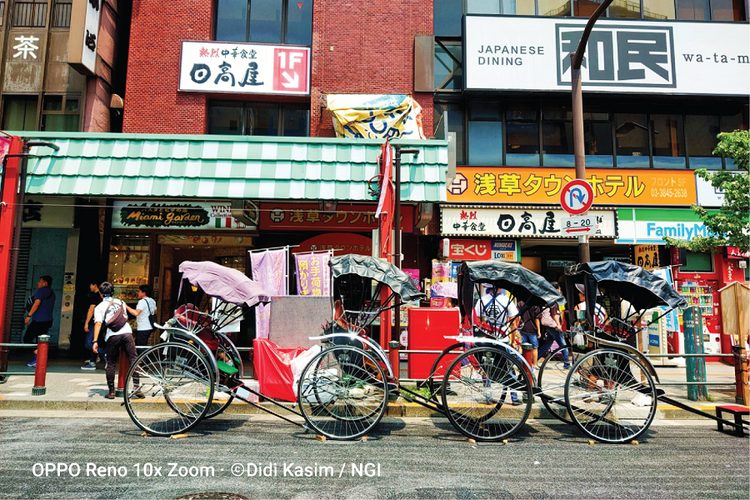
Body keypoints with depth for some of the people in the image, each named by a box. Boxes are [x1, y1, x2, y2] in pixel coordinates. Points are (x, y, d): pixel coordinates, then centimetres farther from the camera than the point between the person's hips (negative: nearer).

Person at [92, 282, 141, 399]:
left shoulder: (99, 307, 10)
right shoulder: (120, 302, 21)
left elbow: (98, 323, -3)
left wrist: (95, 341, -6)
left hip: (113, 336, -2)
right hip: (126, 332, 2)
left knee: (111, 364, 9)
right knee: (133, 360, 2)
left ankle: (111, 391, 12)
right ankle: (137, 387, -5)